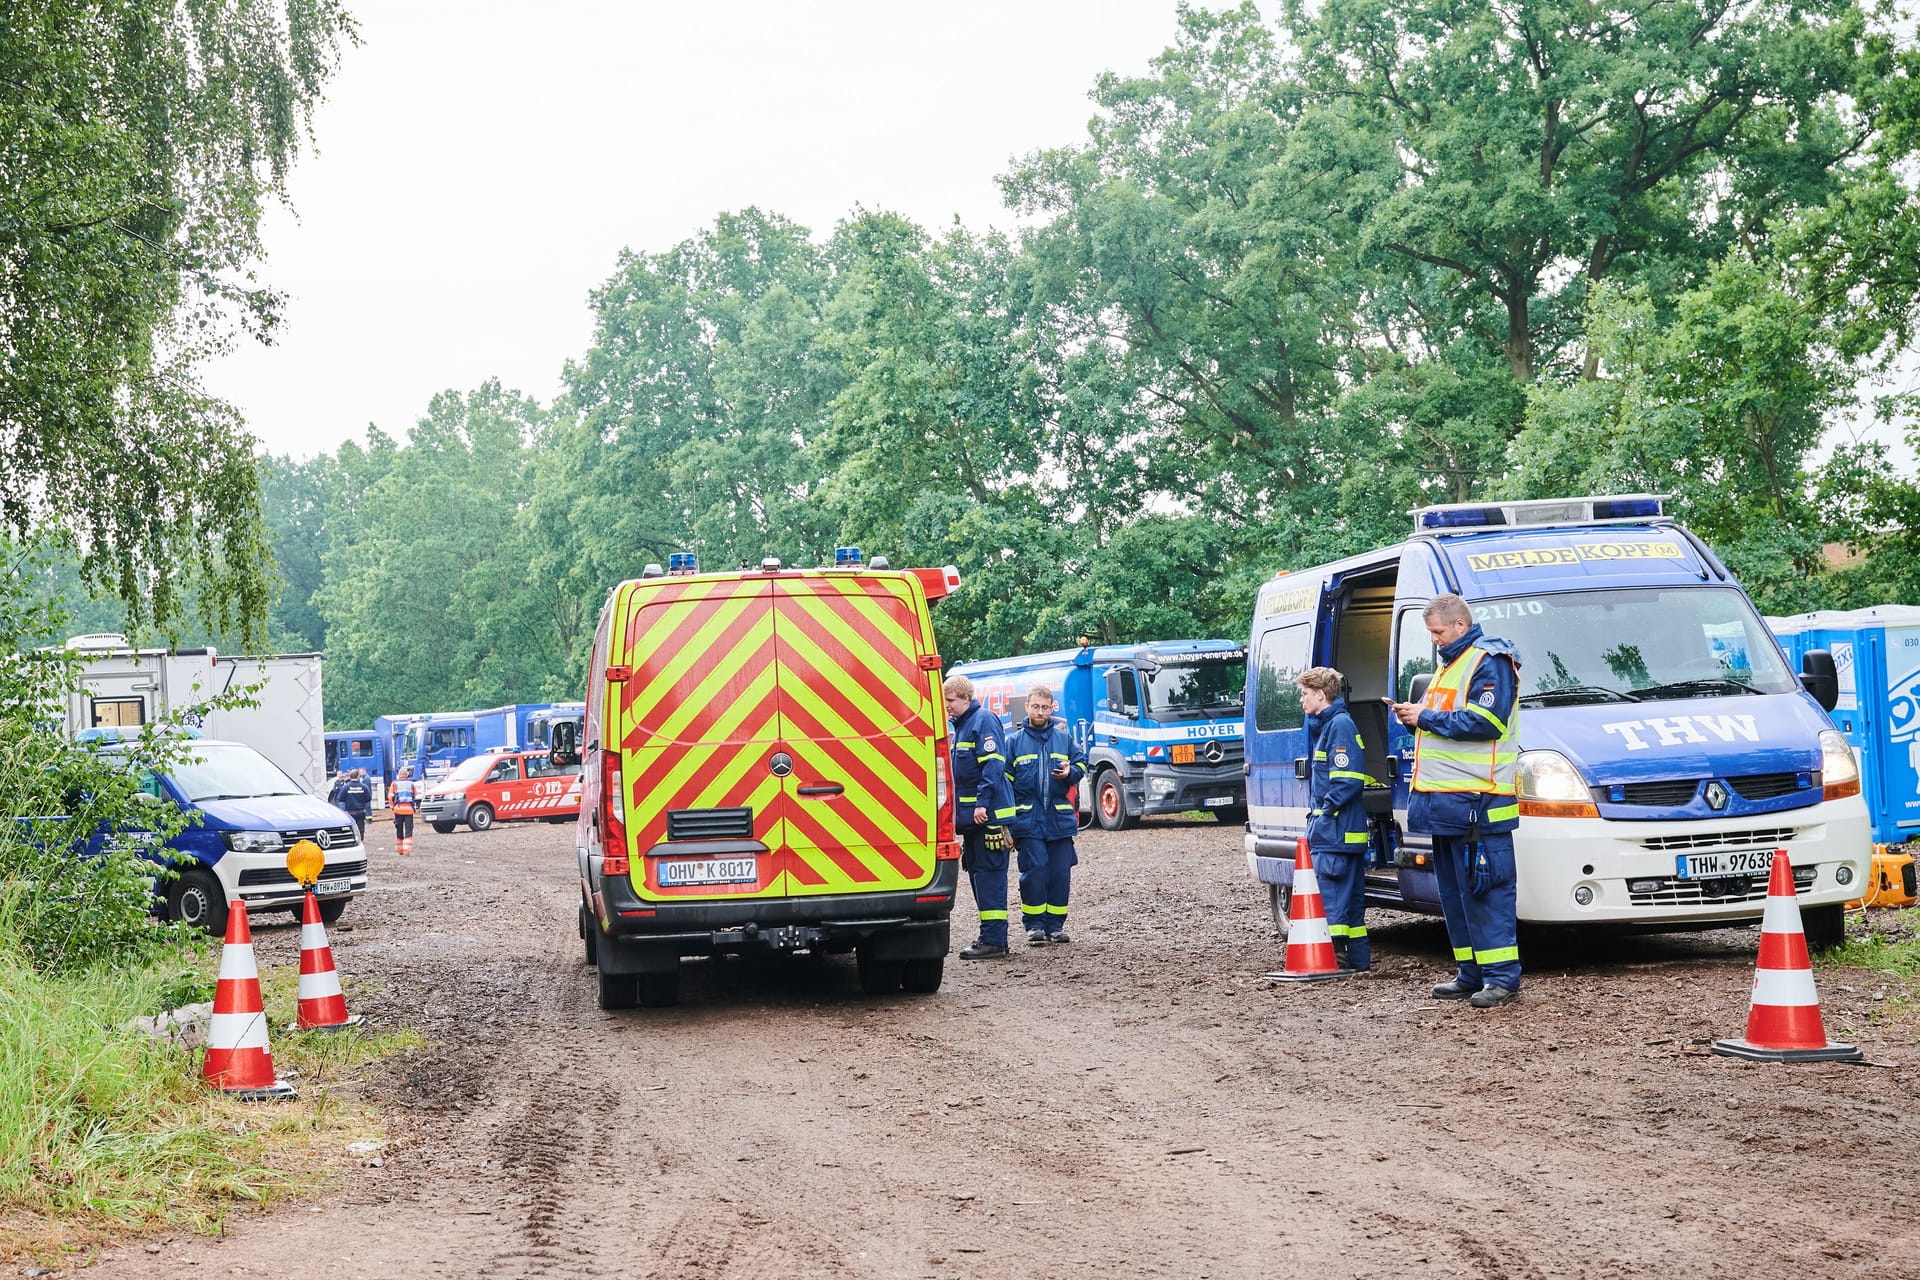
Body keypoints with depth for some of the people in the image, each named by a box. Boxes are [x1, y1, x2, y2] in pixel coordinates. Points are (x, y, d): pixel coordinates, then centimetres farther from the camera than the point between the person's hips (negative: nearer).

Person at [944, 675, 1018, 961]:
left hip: (988, 814, -10)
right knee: (976, 872, 12)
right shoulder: (959, 725, 18)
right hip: (970, 814, 10)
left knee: (989, 873, -10)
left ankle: (993, 940, -10)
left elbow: (993, 765, -19)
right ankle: (991, 934, 19)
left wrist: (982, 803, -24)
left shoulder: (984, 721, -11)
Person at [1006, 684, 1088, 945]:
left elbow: (1081, 764, 17)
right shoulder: (1015, 741, 5)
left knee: (1060, 872, 2)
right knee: (1034, 870, -7)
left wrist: (1070, 772, -8)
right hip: (1028, 819, -2)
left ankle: (1055, 924, 12)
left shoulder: (1064, 738, 10)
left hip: (1060, 818, 2)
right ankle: (1034, 924, 2)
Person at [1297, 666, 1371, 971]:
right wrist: (1318, 811, 18)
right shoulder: (1326, 725, 19)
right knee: (1351, 892, 13)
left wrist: (1326, 809, -17)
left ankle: (1335, 954, -12)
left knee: (1329, 889, -11)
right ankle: (1358, 957, 18)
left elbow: (1347, 779, -21)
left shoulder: (1340, 724, -13)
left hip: (1335, 830, -11)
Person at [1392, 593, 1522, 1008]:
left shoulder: (1490, 662, -7)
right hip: (1443, 798, 10)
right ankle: (1471, 973, 16)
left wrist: (1428, 717, -13)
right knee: (1455, 892, 11)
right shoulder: (1450, 665, 24)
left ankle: (1502, 977, -10)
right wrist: (1416, 718, 9)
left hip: (1475, 798, -10)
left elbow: (1485, 721, -19)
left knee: (1486, 891, -11)